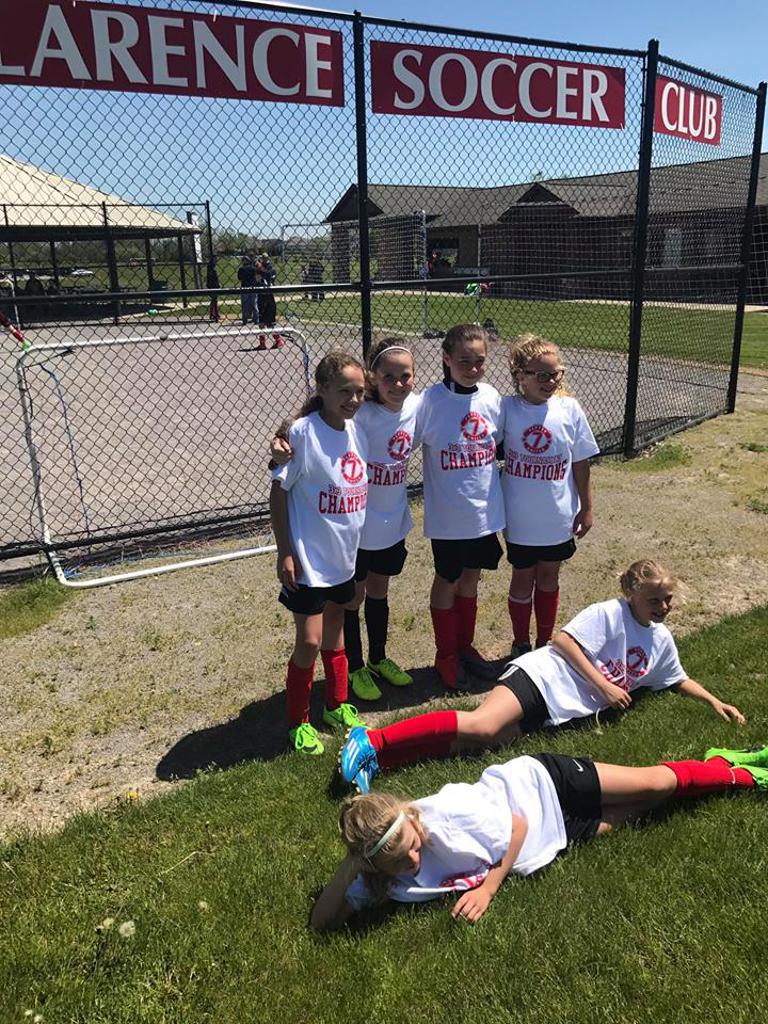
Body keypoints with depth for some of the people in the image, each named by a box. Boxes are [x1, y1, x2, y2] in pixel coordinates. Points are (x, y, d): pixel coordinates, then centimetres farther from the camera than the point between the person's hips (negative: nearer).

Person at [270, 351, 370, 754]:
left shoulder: (356, 430, 0)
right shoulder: (302, 432, -19)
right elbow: (278, 491, -13)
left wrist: (359, 548, 15)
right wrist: (284, 552, -14)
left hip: (345, 554, 6)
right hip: (309, 558, -6)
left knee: (335, 629, 21)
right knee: (309, 641, -1)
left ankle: (337, 705, 39)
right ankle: (298, 722, 20)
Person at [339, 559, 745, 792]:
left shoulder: (662, 640, 21)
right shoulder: (609, 613, -3)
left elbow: (679, 680, 37)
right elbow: (563, 639, -11)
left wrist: (714, 701, 25)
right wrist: (603, 685, -13)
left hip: (560, 711, 5)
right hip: (541, 677, -5)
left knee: (484, 735, -18)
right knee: (482, 724, -30)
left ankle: (374, 760, -26)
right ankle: (372, 741, -28)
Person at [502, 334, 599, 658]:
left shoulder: (570, 409, -8)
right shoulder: (506, 409, -12)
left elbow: (581, 463, -1)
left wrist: (586, 508, 3)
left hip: (559, 517, 2)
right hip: (520, 518, -1)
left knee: (549, 577, 18)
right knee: (523, 579, 13)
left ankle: (545, 642, 36)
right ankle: (521, 644, 32)